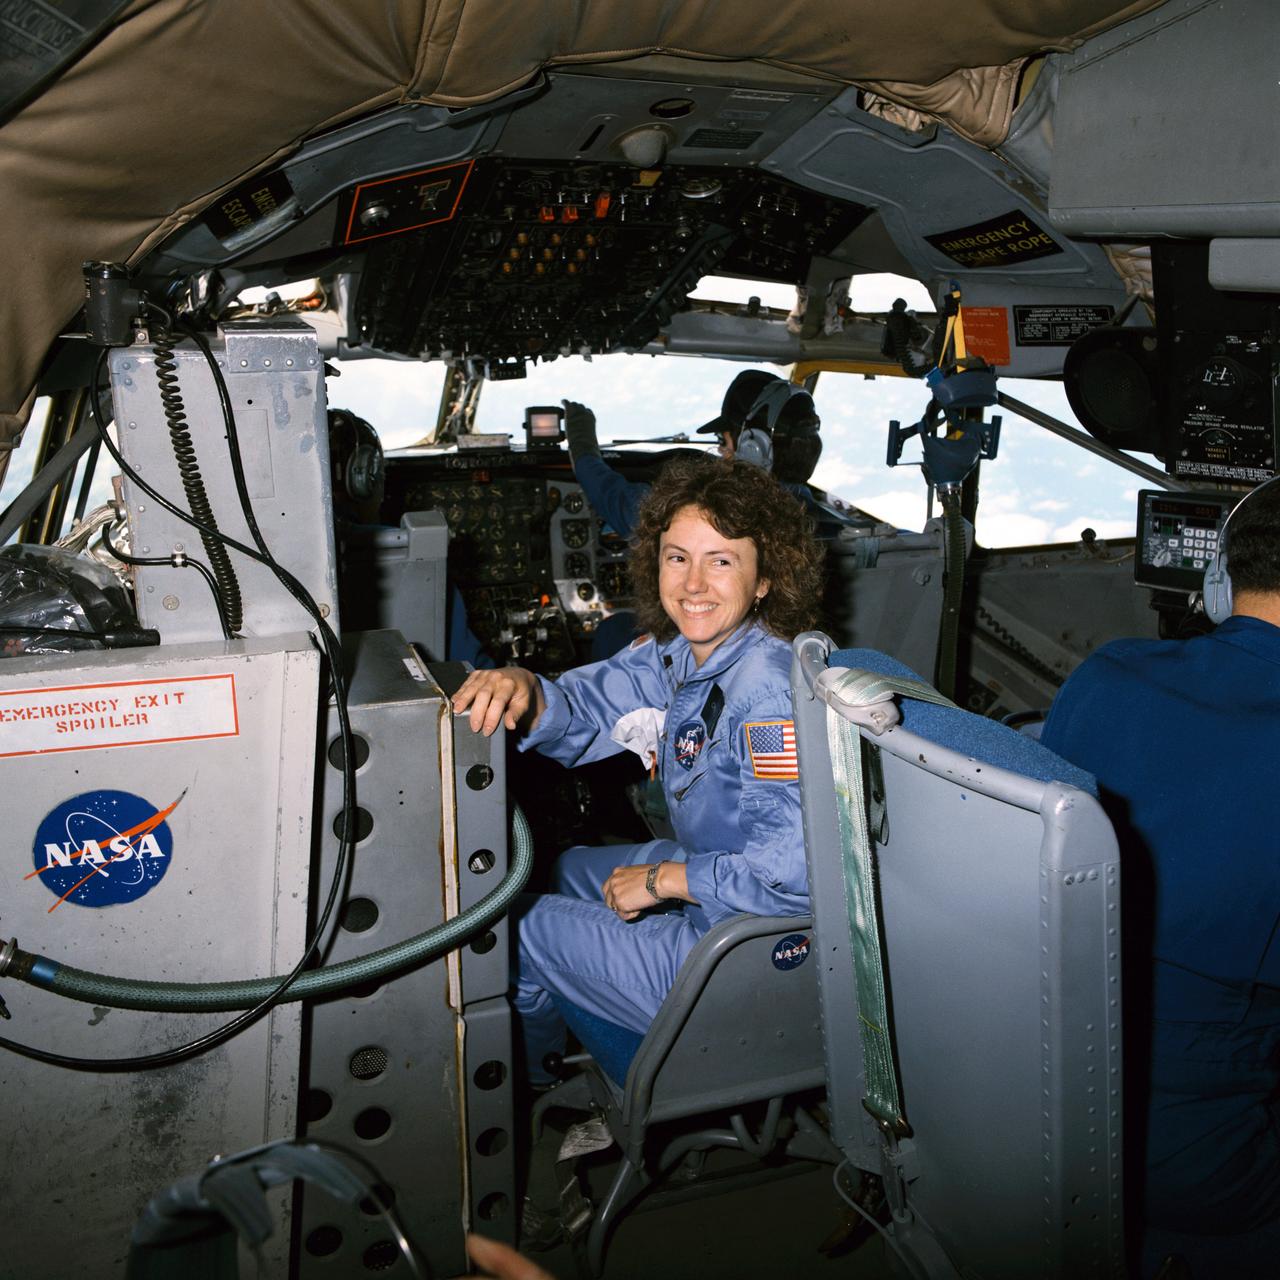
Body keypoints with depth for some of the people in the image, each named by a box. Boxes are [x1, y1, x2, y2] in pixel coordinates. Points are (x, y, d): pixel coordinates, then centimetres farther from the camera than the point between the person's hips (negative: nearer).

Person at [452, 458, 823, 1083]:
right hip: (708, 877, 9)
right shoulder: (677, 650, -4)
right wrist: (523, 689, -21)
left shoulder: (769, 693, -32)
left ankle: (524, 1083, 40)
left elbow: (794, 874, -37)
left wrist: (663, 878, -23)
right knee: (570, 870, 30)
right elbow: (583, 714, 3)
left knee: (521, 928, 5)